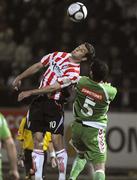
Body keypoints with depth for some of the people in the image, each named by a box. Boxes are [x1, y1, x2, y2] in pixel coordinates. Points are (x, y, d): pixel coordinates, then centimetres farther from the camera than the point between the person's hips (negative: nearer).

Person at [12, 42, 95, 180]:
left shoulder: (74, 72, -12)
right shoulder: (58, 55, 9)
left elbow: (53, 87, -17)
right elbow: (38, 66, 19)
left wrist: (30, 92, -14)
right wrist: (20, 78, 19)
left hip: (53, 104, -5)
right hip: (38, 101, 5)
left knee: (57, 141, -10)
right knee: (37, 139, 0)